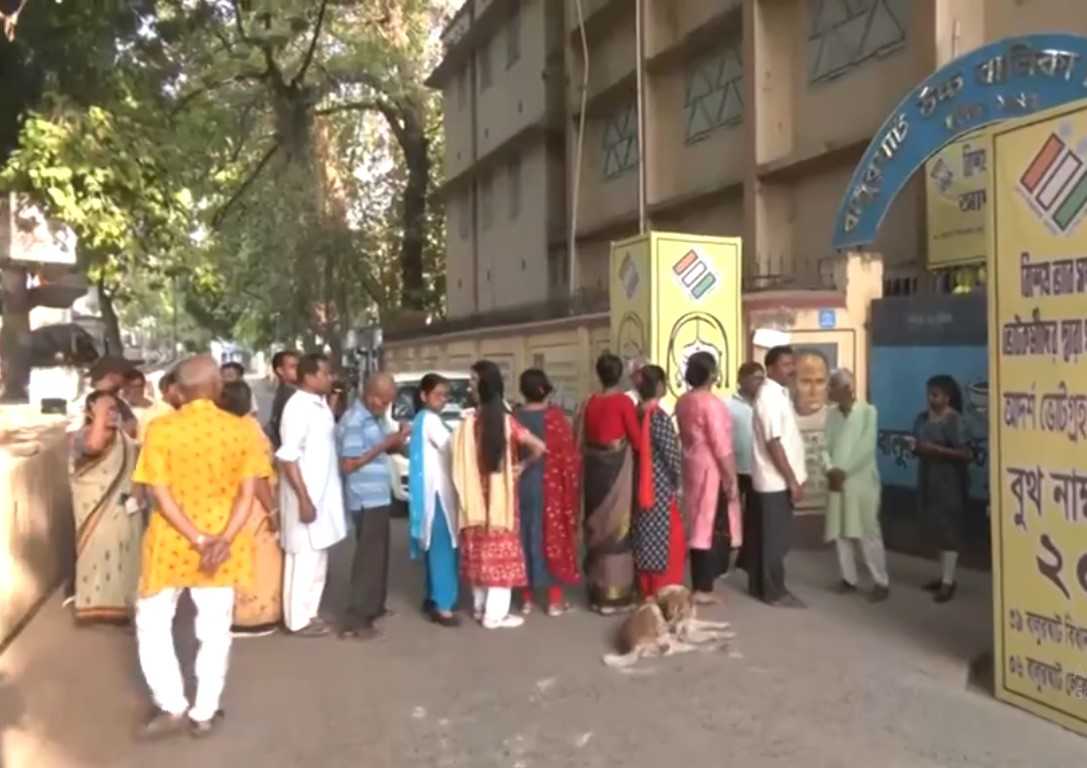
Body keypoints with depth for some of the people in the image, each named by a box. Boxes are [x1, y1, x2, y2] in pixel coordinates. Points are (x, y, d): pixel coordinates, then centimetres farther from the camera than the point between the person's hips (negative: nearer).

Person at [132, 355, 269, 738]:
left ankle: (172, 706, 18)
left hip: (171, 541, -1)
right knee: (215, 630, 13)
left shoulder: (160, 429, -10)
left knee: (152, 622, 19)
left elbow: (162, 496, -14)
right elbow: (246, 494, -10)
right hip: (222, 542, 2)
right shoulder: (241, 429, -6)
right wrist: (223, 541, -15)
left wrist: (199, 541, -14)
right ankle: (204, 713, 22)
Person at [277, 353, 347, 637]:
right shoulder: (297, 407, -18)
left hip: (324, 493, 9)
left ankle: (309, 613, 27)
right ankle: (298, 620, 11)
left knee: (317, 558, 16)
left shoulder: (320, 404, 9)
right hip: (306, 495, -9)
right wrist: (304, 499, -23)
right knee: (304, 559, 0)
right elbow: (287, 457, -21)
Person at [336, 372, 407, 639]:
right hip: (366, 500, -10)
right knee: (369, 557, -6)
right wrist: (384, 445, -20)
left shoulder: (373, 417, 12)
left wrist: (395, 442, -1)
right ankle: (355, 620, -2)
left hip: (378, 497, 10)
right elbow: (348, 465, -21)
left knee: (378, 555, 18)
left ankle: (374, 607, 30)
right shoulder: (354, 421, -17)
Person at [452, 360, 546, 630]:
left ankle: (480, 607, 24)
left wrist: (467, 493, 2)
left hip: (477, 496, 2)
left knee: (480, 550, 13)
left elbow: (461, 463, -11)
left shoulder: (469, 422, -10)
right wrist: (522, 465, 2)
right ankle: (495, 613, 7)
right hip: (501, 495, -1)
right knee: (500, 550, 5)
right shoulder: (506, 421, -10)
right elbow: (538, 447, -14)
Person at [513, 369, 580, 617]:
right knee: (553, 537, 6)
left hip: (521, 487, 3)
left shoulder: (514, 418, -1)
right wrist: (571, 489, 3)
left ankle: (527, 599, 17)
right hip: (551, 487, -3)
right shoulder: (555, 416, -10)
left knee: (525, 538, 11)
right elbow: (569, 456, -8)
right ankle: (555, 600, 11)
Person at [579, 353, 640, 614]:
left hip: (594, 468, 5)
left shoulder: (589, 402, 3)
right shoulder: (623, 401, -10)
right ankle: (614, 593, 6)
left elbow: (580, 441, 7)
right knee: (617, 525, 3)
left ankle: (597, 590, 22)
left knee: (598, 525, 14)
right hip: (618, 467, -4)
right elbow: (637, 438, -7)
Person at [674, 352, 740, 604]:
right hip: (712, 470, -8)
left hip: (692, 467, 8)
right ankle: (704, 589, 3)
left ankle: (698, 585, 20)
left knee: (698, 526, 14)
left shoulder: (683, 402, 7)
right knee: (713, 527, -1)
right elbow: (721, 446, -19)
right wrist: (732, 479, -15)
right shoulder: (710, 403, -18)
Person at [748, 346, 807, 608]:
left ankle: (759, 585, 24)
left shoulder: (780, 393, 13)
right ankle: (774, 591, 8)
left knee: (764, 535, 15)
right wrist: (793, 480, -20)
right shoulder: (770, 396, -18)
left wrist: (795, 477, 16)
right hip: (776, 479, -10)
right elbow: (773, 443, -22)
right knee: (777, 537, -1)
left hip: (776, 478, 10)